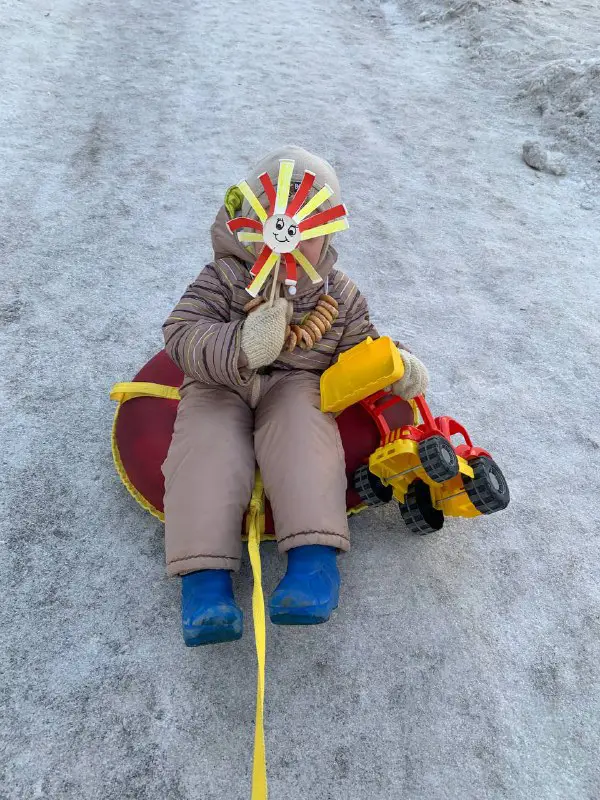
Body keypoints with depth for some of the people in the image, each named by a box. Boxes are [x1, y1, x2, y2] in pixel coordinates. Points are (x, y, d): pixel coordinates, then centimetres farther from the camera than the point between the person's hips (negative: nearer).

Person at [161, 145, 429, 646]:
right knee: (209, 452, -28)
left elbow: (361, 346, 15)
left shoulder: (338, 293, 5)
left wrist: (396, 366, -8)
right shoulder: (223, 278, -5)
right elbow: (181, 335, -16)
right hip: (219, 387, 0)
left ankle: (314, 556, -34)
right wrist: (240, 346, -36)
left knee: (301, 442, -32)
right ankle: (205, 577, -29)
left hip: (297, 386, 1)